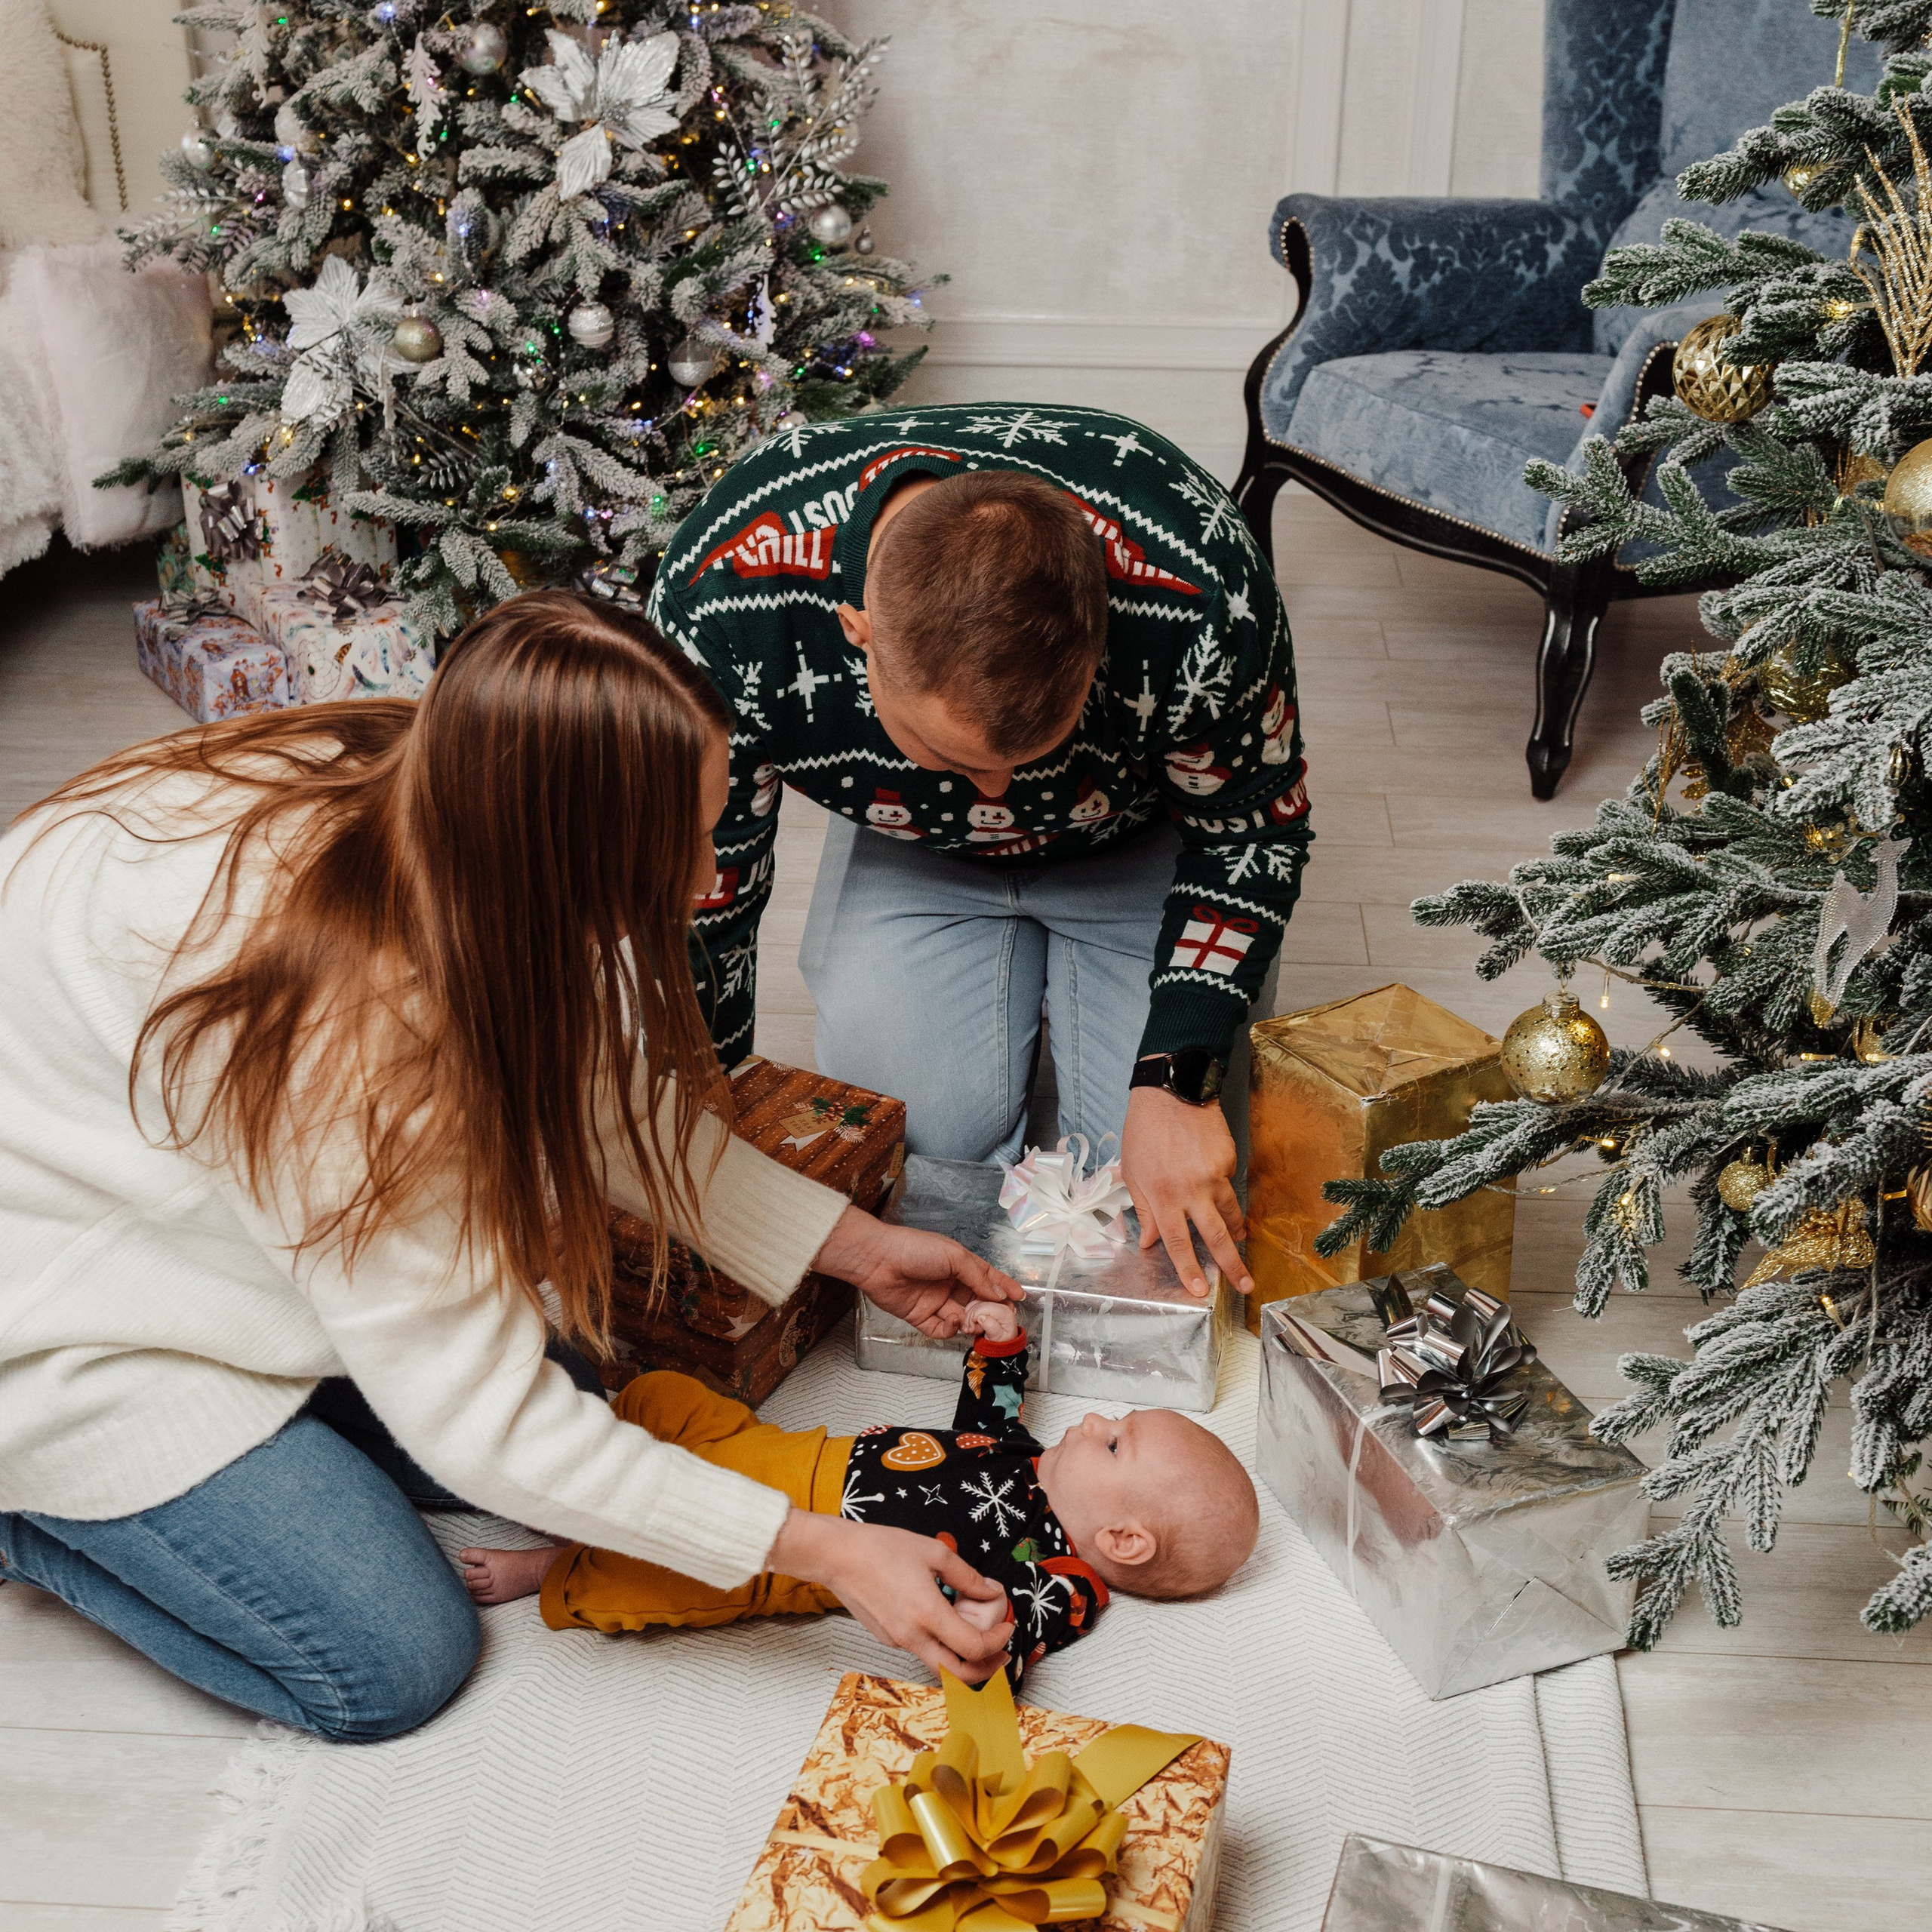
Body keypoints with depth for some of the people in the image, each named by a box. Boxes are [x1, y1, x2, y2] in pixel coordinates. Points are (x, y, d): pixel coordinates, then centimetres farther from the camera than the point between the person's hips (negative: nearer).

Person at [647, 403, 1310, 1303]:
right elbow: (696, 885, -21)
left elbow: (1251, 832, -18)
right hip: (911, 854, 1)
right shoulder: (723, 599, -38)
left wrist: (1175, 1084, -27)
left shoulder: (1196, 595, -40)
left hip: (1144, 843, -1)